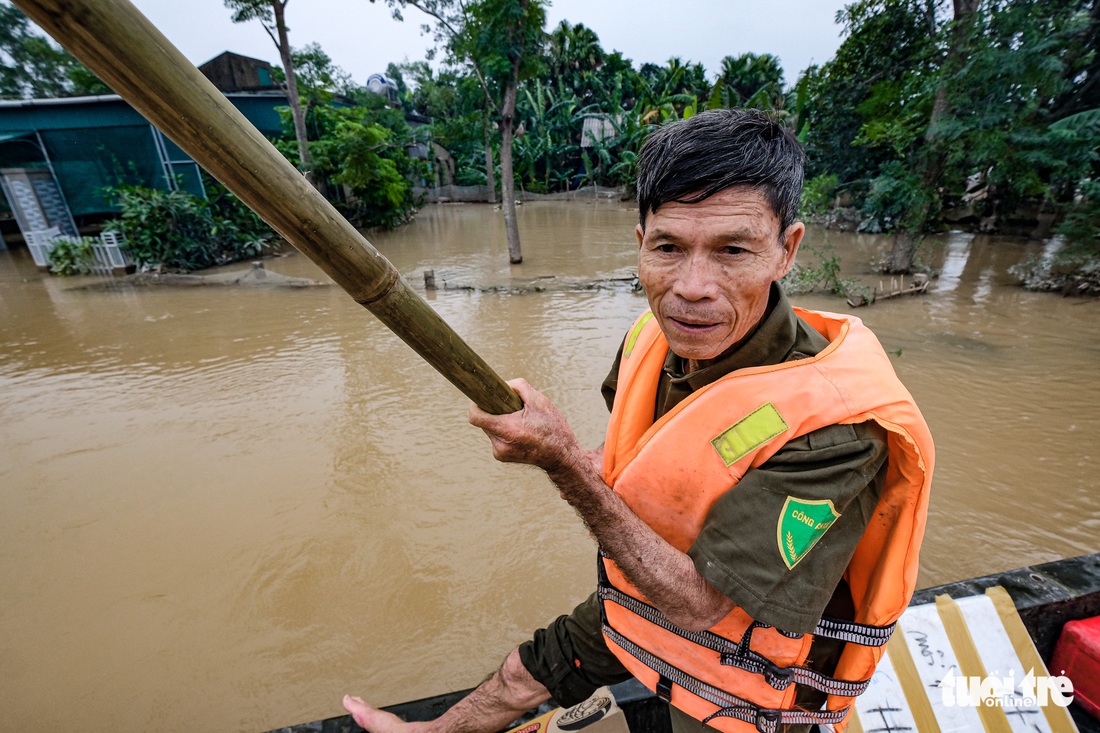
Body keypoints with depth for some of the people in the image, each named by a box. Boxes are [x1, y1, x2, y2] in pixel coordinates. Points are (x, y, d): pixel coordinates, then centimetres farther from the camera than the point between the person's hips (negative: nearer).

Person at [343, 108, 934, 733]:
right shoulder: (653, 336, -17)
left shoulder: (834, 422, -37)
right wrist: (598, 468, -14)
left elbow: (700, 604, -33)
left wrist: (565, 462, -41)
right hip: (631, 600, 5)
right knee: (522, 675, 22)